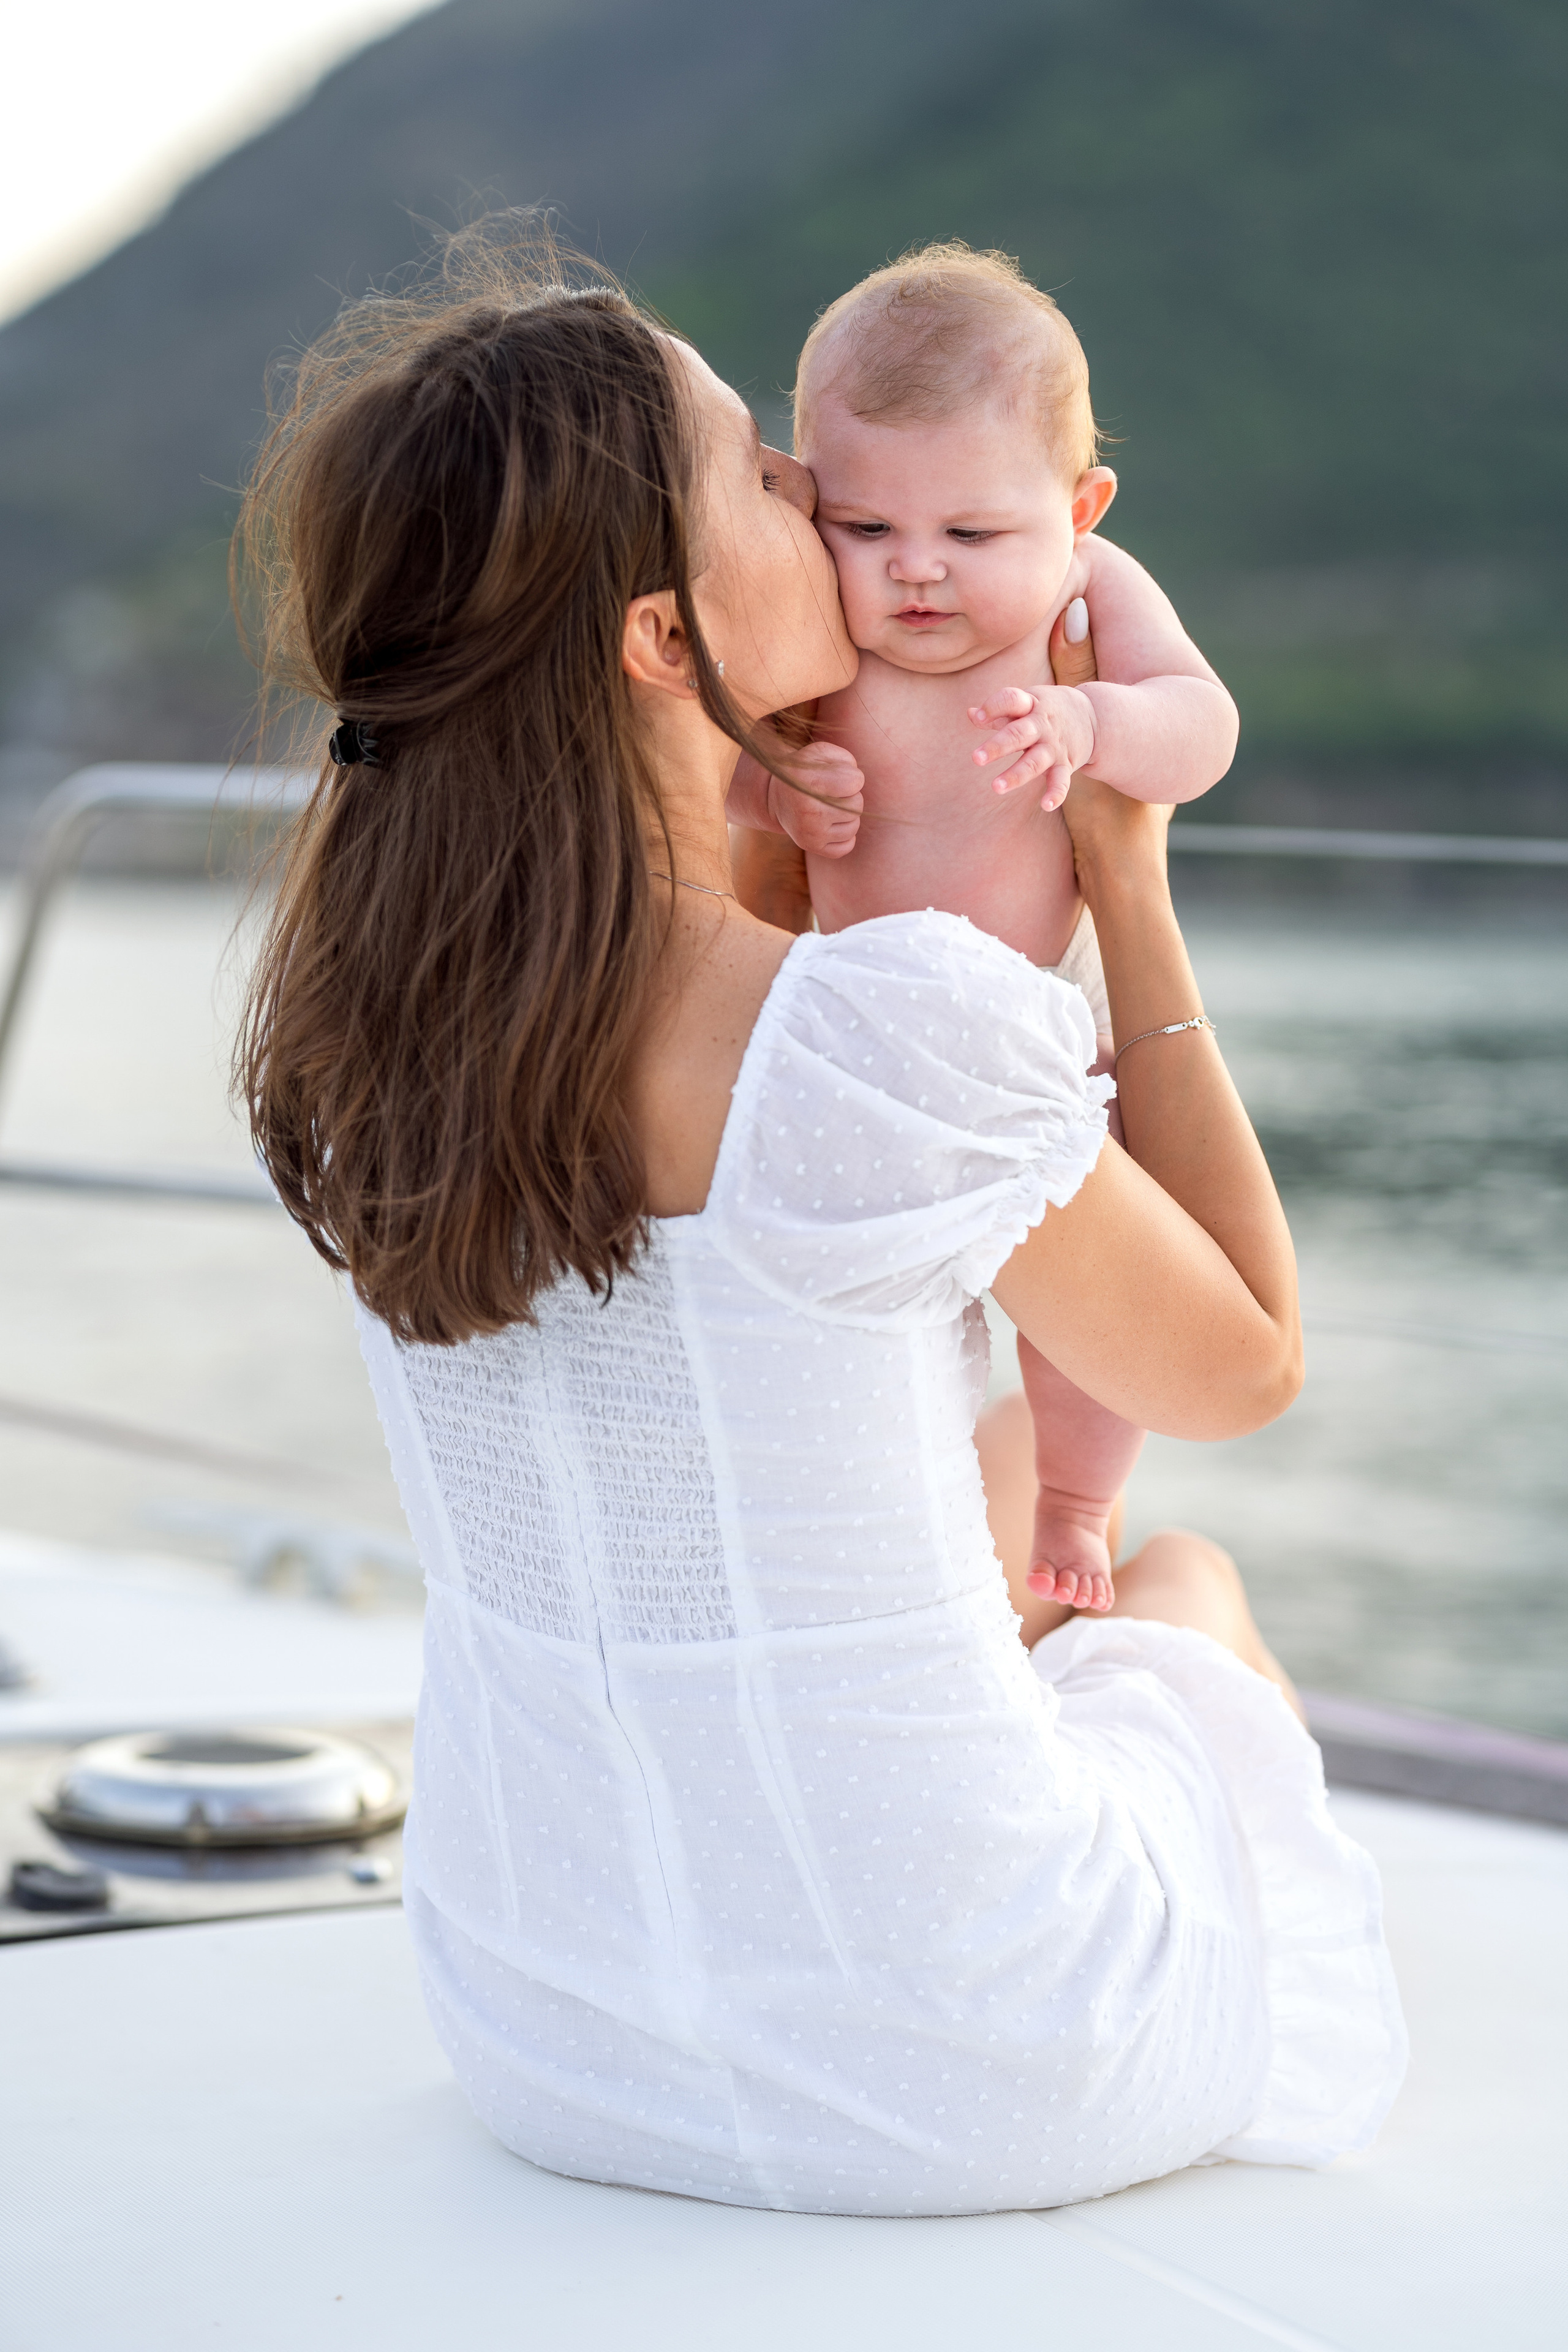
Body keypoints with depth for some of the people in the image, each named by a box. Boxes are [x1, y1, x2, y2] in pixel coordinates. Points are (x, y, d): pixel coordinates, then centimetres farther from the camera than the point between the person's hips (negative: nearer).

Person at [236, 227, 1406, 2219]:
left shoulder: (360, 1001, -8)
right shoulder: (910, 1030, -27)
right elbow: (1245, 1365, -8)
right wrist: (1134, 895, -2)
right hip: (950, 2082, -5)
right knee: (1187, 1597, 29)